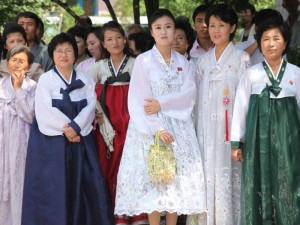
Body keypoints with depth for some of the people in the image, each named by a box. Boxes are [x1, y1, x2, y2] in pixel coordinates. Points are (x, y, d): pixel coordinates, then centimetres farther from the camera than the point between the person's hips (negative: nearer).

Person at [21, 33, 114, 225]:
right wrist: (65, 129, -16)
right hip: (52, 140, -3)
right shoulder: (45, 80, 0)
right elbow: (45, 112, -10)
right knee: (53, 187, -4)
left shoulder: (85, 80, 10)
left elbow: (91, 107, -2)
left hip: (81, 139, 3)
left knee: (85, 185, 0)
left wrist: (75, 127, -16)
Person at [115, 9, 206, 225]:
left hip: (179, 127, 3)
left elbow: (189, 93, -3)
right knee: (154, 178, -6)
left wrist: (162, 104, -16)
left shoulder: (183, 62, 9)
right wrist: (158, 128, -18)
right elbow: (139, 100, -8)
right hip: (151, 127, -3)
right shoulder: (143, 60, -2)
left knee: (178, 179, 1)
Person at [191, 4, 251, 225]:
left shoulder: (241, 59, -2)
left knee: (230, 177, -4)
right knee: (208, 176, 4)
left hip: (230, 127, -4)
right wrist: (197, 128, 9)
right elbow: (199, 97, 15)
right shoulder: (204, 61, 13)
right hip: (206, 128, 5)